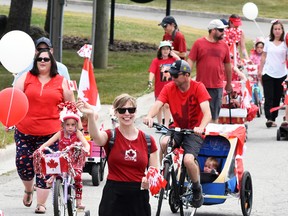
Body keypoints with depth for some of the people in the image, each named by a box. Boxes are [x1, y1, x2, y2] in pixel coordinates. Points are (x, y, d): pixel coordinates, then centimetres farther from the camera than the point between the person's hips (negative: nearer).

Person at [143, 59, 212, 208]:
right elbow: (157, 105, -18)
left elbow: (207, 113, -24)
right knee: (164, 143, -32)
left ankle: (197, 189, 3)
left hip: (194, 131, -3)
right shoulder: (169, 88, -5)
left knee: (188, 160, -26)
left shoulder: (198, 87, -14)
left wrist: (201, 127, -43)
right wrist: (149, 116, -41)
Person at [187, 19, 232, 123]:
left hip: (217, 86, 2)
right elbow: (190, 61, -1)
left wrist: (229, 83, 22)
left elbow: (227, 65, 16)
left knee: (214, 116, 3)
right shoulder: (199, 43, 0)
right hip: (201, 86, -2)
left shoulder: (224, 46, 8)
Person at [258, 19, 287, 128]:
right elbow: (264, 57, 11)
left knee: (277, 98, 7)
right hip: (268, 73, 0)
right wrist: (260, 70, 10)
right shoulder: (268, 41, 5)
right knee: (269, 98, -7)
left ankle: (273, 118, 15)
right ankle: (269, 119, -12)